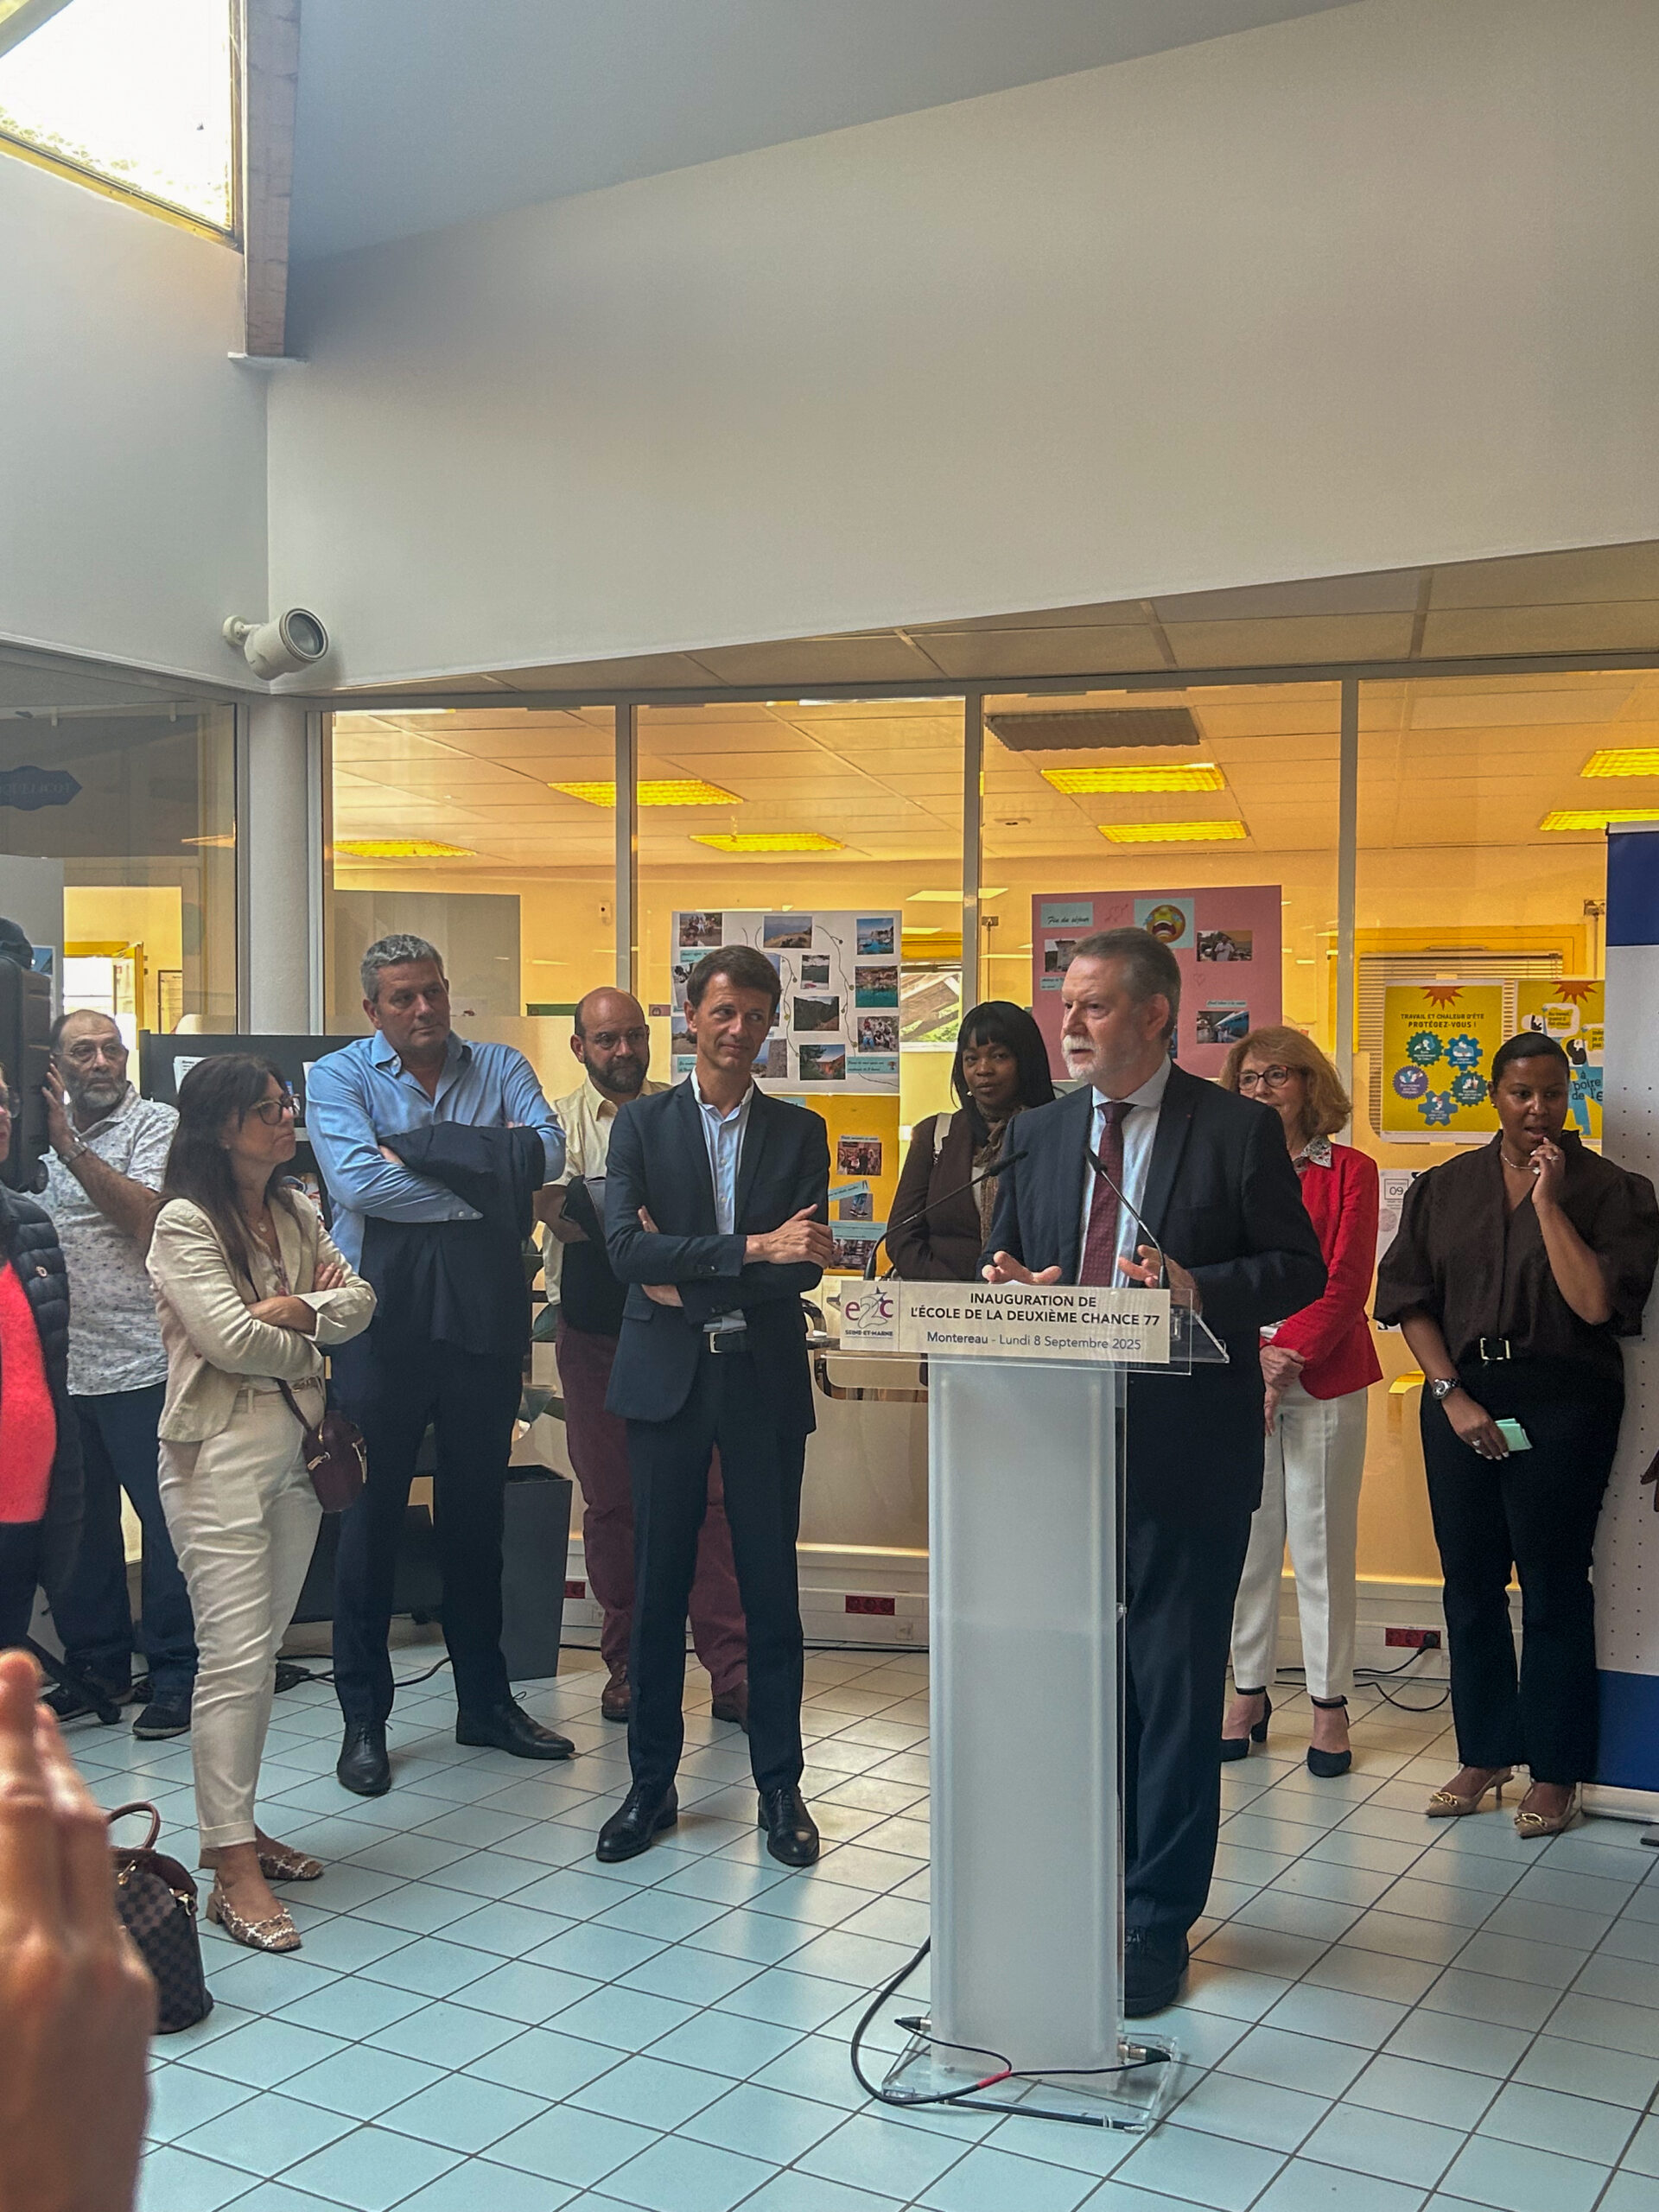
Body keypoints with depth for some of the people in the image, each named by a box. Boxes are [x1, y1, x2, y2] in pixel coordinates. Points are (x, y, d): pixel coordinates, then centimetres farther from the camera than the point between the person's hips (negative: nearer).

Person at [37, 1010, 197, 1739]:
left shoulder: (155, 1126, -2)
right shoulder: (42, 1132, 16)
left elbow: (146, 1219, -16)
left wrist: (67, 1146, -17)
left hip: (139, 1366, -6)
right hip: (60, 1369, 6)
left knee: (165, 1520, 0)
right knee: (76, 1523, 13)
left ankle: (175, 1672, 10)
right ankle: (96, 1665, 26)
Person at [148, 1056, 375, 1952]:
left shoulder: (297, 1213, 12)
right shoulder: (186, 1222, -10)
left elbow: (358, 1301, 6)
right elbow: (229, 1338, -18)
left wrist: (292, 1311, -13)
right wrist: (310, 1345, -2)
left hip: (295, 1447, 7)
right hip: (220, 1452, -7)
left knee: (260, 1649, 12)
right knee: (235, 1654, -8)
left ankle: (234, 1825, 24)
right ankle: (233, 1870, -2)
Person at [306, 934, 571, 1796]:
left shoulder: (501, 1069, 8)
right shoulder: (338, 1077, -1)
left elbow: (546, 1151, -11)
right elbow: (357, 1183, -18)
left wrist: (421, 1154, -15)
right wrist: (484, 1186, -12)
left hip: (485, 1315, 3)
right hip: (384, 1320, -3)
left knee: (477, 1509, 13)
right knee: (371, 1515, 4)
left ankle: (485, 1700, 26)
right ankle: (363, 1718, 16)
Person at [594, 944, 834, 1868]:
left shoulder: (799, 1132, 7)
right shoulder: (642, 1124, 4)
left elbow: (805, 1266, -4)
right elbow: (627, 1247, -11)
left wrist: (686, 1276, -12)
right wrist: (751, 1250, -19)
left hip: (765, 1377, 0)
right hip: (668, 1376, 0)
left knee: (771, 1584, 6)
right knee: (660, 1584, 6)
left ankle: (780, 1787, 18)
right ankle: (652, 1783, 20)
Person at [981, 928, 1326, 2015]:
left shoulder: (1238, 1130, -4)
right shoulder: (1042, 1133, 11)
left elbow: (1300, 1269, -4)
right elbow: (1006, 1264, 17)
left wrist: (1200, 1288, -22)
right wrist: (1010, 1286, -8)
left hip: (1186, 1455, -4)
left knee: (1173, 1687, 3)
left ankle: (1157, 1922, 17)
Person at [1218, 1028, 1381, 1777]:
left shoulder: (1351, 1172, 3)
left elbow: (1345, 1283, -5)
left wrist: (1285, 1361, -14)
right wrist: (1254, 1356, -12)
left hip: (1323, 1379, -2)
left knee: (1322, 1541, 2)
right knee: (1246, 1538, 7)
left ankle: (1329, 1703, 11)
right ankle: (1249, 1694, 18)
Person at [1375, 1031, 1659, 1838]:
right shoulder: (1443, 1188, 8)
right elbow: (1410, 1300, 5)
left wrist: (1548, 1201, -13)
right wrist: (1452, 1395, -6)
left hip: (1563, 1402, -3)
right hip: (1461, 1396, 3)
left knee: (1553, 1583, 1)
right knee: (1470, 1580, 9)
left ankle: (1554, 1772, 13)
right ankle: (1484, 1754, 22)